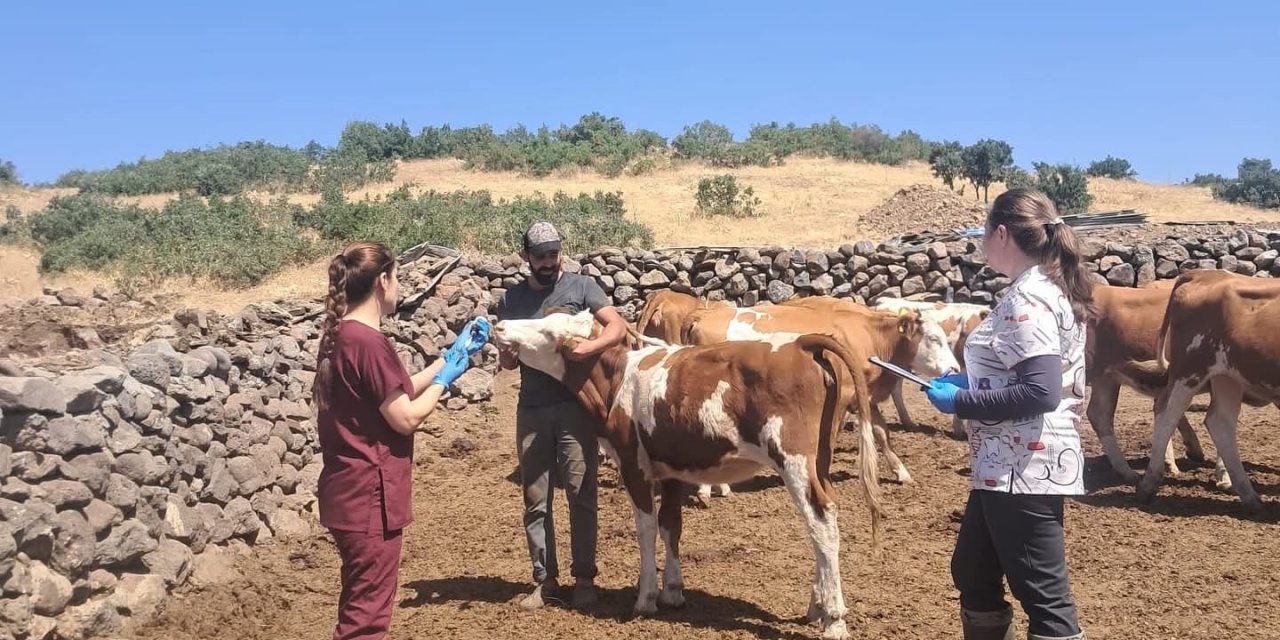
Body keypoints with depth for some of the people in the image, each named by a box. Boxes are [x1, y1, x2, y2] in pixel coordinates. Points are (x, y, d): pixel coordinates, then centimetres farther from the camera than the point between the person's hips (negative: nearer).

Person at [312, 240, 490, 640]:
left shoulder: (341, 336, 8)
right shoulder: (368, 342, -21)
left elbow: (397, 393, 15)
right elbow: (406, 417, -18)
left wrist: (452, 355, 17)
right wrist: (445, 378, -2)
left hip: (352, 490, 10)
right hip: (370, 494, -10)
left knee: (360, 603, 22)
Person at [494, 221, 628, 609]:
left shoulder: (580, 287, 3)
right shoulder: (511, 299, 10)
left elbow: (619, 326, -8)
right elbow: (506, 362, 9)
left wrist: (589, 347, -25)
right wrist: (508, 350, -14)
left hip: (575, 406, -3)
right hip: (532, 409, 3)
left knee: (581, 494, -1)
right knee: (535, 499, 6)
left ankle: (584, 577, 8)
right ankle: (544, 579, 15)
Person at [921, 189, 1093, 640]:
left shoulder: (1027, 300, -18)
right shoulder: (1040, 289, 12)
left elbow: (1040, 393, -26)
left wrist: (960, 401, -18)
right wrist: (968, 383, 10)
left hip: (1024, 469, -11)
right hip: (1007, 465, 11)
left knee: (1043, 596, -2)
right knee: (973, 574, 22)